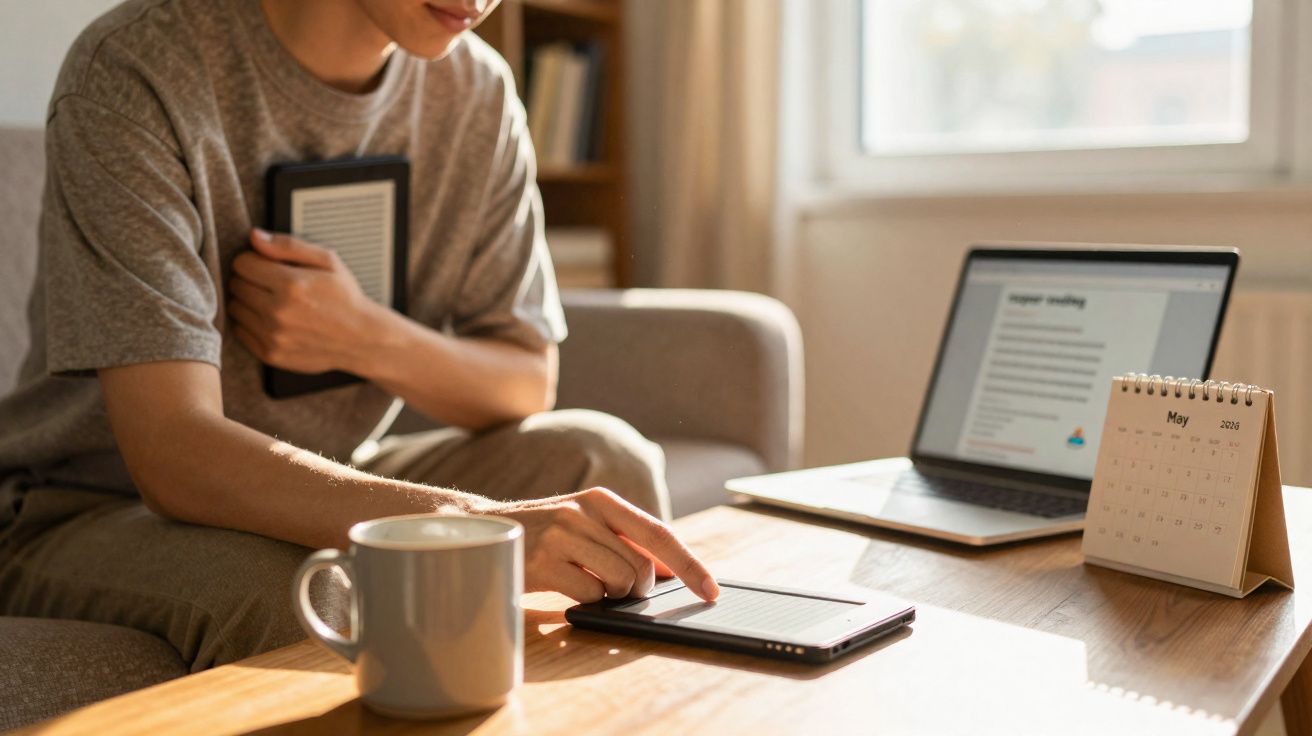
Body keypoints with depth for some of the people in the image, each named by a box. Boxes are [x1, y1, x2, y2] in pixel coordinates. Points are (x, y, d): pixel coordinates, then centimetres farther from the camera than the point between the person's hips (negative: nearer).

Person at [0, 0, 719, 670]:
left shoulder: (479, 91, -5)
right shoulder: (133, 70, -22)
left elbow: (529, 384, 1)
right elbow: (173, 454, -31)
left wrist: (371, 339, -21)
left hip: (319, 488, 5)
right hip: (90, 517, -4)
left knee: (600, 457, -17)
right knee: (299, 591, -36)